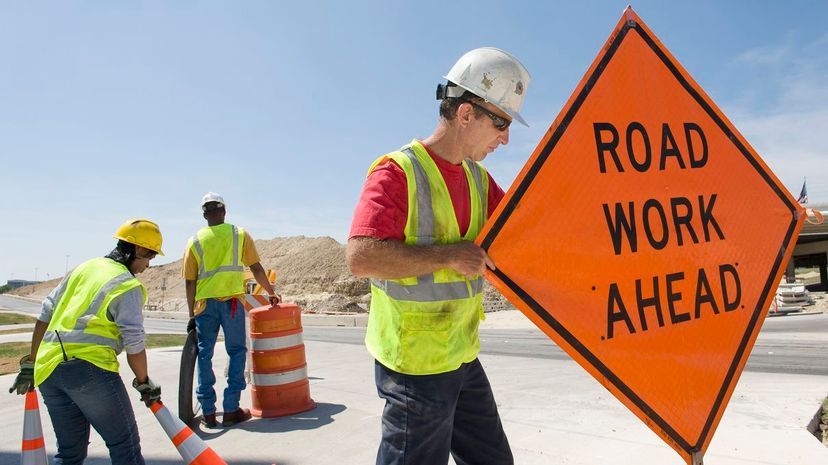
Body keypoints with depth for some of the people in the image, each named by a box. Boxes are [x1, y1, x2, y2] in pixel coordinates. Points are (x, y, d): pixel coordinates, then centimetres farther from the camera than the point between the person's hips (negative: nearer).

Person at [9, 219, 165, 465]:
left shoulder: (84, 267, 16)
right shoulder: (129, 286, -5)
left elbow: (46, 313, 18)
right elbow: (134, 345, -6)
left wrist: (30, 362, 25)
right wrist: (144, 383, 7)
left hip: (47, 370, 8)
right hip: (88, 366, -8)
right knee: (125, 445, 1)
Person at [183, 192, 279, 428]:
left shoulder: (195, 241, 9)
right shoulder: (239, 234, 6)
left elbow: (190, 282, 7)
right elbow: (256, 268, 5)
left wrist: (192, 315, 13)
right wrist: (272, 292, 18)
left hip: (205, 303, 2)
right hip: (232, 301, -2)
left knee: (204, 354, 9)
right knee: (236, 351, 6)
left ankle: (208, 412, 12)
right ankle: (231, 410, 4)